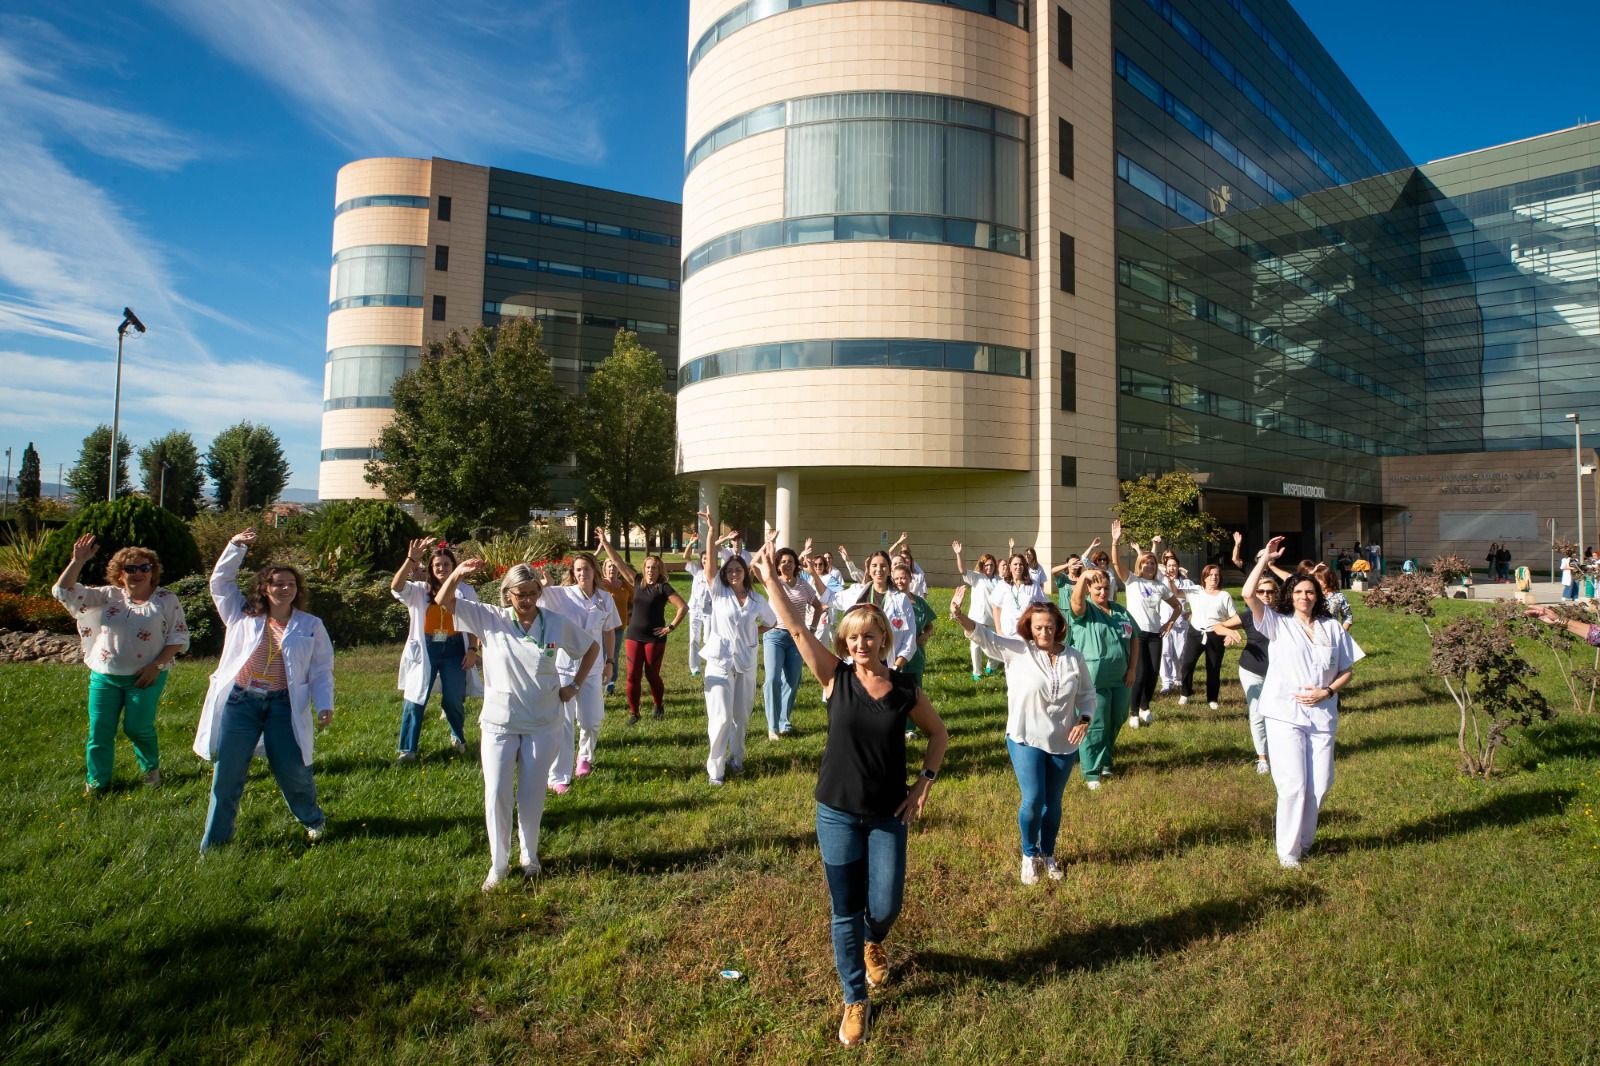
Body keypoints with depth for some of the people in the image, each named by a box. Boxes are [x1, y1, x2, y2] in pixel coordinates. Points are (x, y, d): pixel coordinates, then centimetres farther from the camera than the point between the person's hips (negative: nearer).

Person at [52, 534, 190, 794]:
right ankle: (97, 782, 20)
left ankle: (151, 768, 26)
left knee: (137, 728, -1)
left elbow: (179, 637, -4)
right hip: (104, 677, 3)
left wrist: (156, 665, -13)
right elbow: (63, 591, -3)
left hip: (146, 678, -3)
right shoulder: (108, 596, 4)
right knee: (99, 731, 5)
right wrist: (78, 561, -16)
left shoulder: (166, 600, -3)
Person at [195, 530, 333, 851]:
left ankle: (313, 820, 30)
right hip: (239, 703, 2)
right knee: (227, 773, 6)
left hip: (283, 705, -1)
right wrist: (236, 547, -1)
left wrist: (324, 704, -9)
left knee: (292, 771, 3)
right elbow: (220, 582, 10)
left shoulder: (311, 625, 4)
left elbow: (321, 670, 2)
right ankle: (214, 842, 21)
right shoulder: (243, 616, 9)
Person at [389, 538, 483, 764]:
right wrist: (411, 560, -28)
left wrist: (473, 650, -3)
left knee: (454, 700, 5)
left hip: (454, 649, 0)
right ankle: (407, 750, 13)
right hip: (426, 649, 0)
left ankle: (458, 738, 33)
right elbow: (396, 587, -18)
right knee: (415, 700, 1)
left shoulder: (465, 591, 4)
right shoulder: (419, 591, 3)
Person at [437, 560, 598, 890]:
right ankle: (498, 864, 21)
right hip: (499, 723, 0)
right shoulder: (491, 619, -8)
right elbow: (443, 601, -11)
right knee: (496, 795, 1)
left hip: (543, 724, 0)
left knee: (532, 796, 11)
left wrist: (575, 685, 1)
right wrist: (458, 573, -30)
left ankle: (529, 856, 34)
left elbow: (592, 647, 7)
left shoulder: (557, 623, -7)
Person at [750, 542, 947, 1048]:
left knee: (884, 906, 8)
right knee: (845, 912, 9)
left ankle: (873, 940, 46)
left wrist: (924, 782, -3)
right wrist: (770, 579, -23)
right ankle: (856, 1001, 31)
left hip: (888, 815, 1)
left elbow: (939, 734, 9)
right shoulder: (835, 679, -10)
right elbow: (796, 628, -17)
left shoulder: (907, 691, -7)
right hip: (837, 812, 0)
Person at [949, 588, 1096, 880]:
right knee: (1033, 800, -8)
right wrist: (959, 616, -41)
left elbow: (1088, 695, 9)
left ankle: (1047, 854, 36)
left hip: (1064, 744, 3)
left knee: (1053, 802, 13)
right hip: (1026, 740, -3)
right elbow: (983, 634, -23)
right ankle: (1029, 855, 19)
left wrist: (1084, 720, -10)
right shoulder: (1017, 649, -9)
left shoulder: (1073, 657, -1)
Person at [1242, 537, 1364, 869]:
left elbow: (1347, 671, 11)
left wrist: (1327, 692, -7)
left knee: (1320, 785, 8)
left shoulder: (1333, 628, 7)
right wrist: (1265, 558, -13)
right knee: (1293, 785, -5)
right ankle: (1288, 851, 10)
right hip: (1285, 715, -3)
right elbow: (1248, 594, -15)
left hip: (1322, 715, 3)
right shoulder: (1278, 624, 0)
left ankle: (1303, 840, 30)